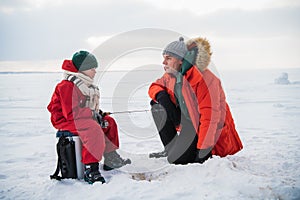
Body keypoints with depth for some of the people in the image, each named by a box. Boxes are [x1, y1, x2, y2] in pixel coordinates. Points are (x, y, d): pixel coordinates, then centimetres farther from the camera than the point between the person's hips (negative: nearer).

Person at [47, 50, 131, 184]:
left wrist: (98, 113, 1)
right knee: (94, 129, -35)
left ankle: (111, 160, 15)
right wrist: (94, 114, -21)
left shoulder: (86, 85, 15)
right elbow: (71, 113, -26)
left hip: (84, 118, 11)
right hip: (66, 121, -11)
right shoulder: (67, 86, -19)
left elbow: (89, 107, 22)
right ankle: (90, 169, -37)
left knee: (109, 122, 12)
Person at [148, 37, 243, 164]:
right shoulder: (171, 76, -2)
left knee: (176, 159, -23)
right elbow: (155, 86, 16)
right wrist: (160, 95, -11)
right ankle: (170, 149, 3)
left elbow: (210, 118, -29)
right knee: (158, 104, -5)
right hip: (187, 124, 8)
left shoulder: (204, 79, -27)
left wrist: (202, 151, -30)